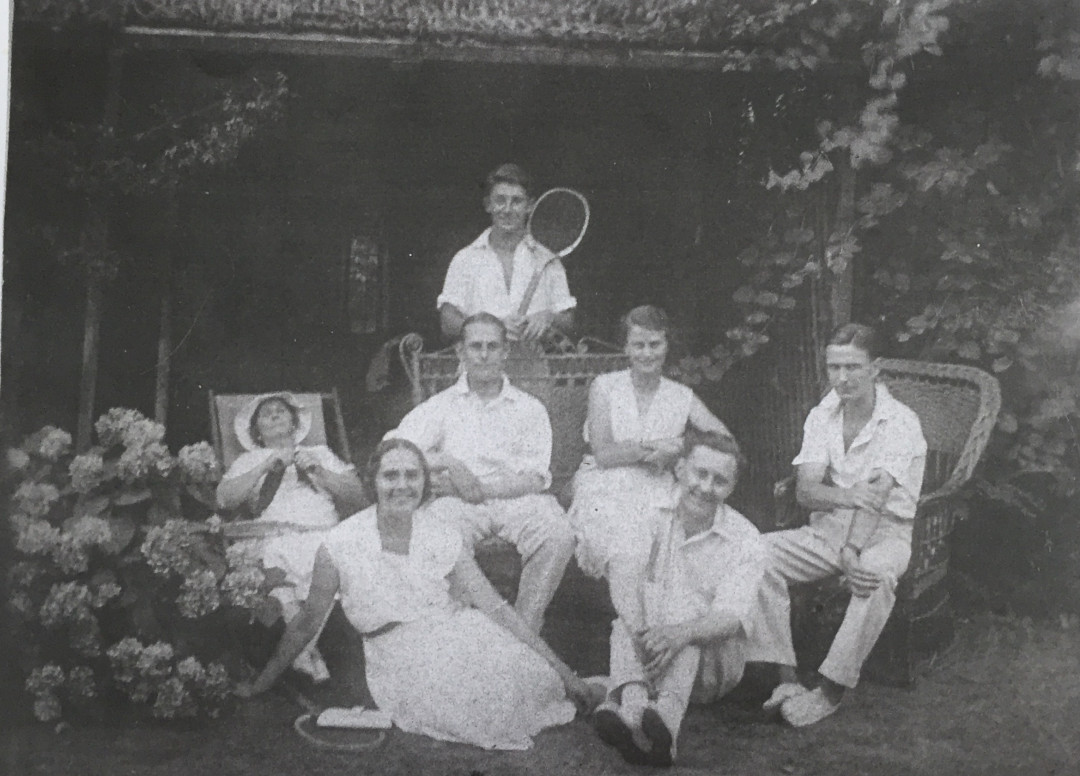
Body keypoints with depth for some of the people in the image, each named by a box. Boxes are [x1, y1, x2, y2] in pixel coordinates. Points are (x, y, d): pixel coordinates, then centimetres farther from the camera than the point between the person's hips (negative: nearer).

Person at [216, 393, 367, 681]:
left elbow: (358, 496, 18)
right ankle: (307, 657, -39)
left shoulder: (320, 453, 32)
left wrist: (319, 472, 5)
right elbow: (224, 498, 9)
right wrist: (266, 467, 2)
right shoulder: (249, 461, 29)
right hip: (276, 536, -1)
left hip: (325, 535, 1)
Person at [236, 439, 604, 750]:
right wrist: (260, 684, 14)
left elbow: (495, 607, -2)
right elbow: (306, 623, 7)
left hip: (458, 637, 3)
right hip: (400, 662, -2)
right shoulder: (340, 545, -7)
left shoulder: (440, 531, -1)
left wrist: (566, 675, -7)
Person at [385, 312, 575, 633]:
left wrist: (479, 488, -10)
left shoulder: (530, 409, 16)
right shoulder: (442, 405, 18)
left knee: (558, 536, -31)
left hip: (517, 499, 1)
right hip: (461, 505, 0)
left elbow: (535, 479, 3)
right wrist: (448, 462, -10)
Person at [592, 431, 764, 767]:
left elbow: (730, 617, -17)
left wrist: (680, 633, -38)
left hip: (712, 658, -1)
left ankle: (665, 714, -58)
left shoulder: (745, 540, -3)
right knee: (627, 618, -30)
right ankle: (632, 706, -58)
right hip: (644, 650, 1)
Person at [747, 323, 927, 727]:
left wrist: (851, 551, -37)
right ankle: (787, 680, -22)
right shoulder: (821, 417, 4)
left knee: (875, 574, -39)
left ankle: (831, 690, -29)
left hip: (883, 532, -5)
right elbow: (805, 490, -8)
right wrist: (848, 496, -31)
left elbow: (875, 495, -23)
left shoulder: (901, 423, -11)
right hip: (827, 529, 5)